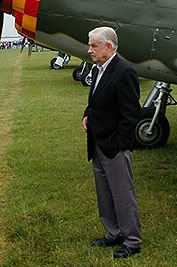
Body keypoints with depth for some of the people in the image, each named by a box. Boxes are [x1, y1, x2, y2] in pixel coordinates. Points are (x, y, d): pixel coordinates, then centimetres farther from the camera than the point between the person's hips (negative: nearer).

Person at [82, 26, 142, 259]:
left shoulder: (124, 73, -19)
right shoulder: (97, 70, 10)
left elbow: (130, 113, -20)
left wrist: (118, 145, -18)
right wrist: (87, 115, 4)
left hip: (115, 148, -9)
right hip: (98, 145, 9)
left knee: (123, 194, 3)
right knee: (104, 194, 18)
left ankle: (132, 241, 19)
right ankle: (114, 234, 34)